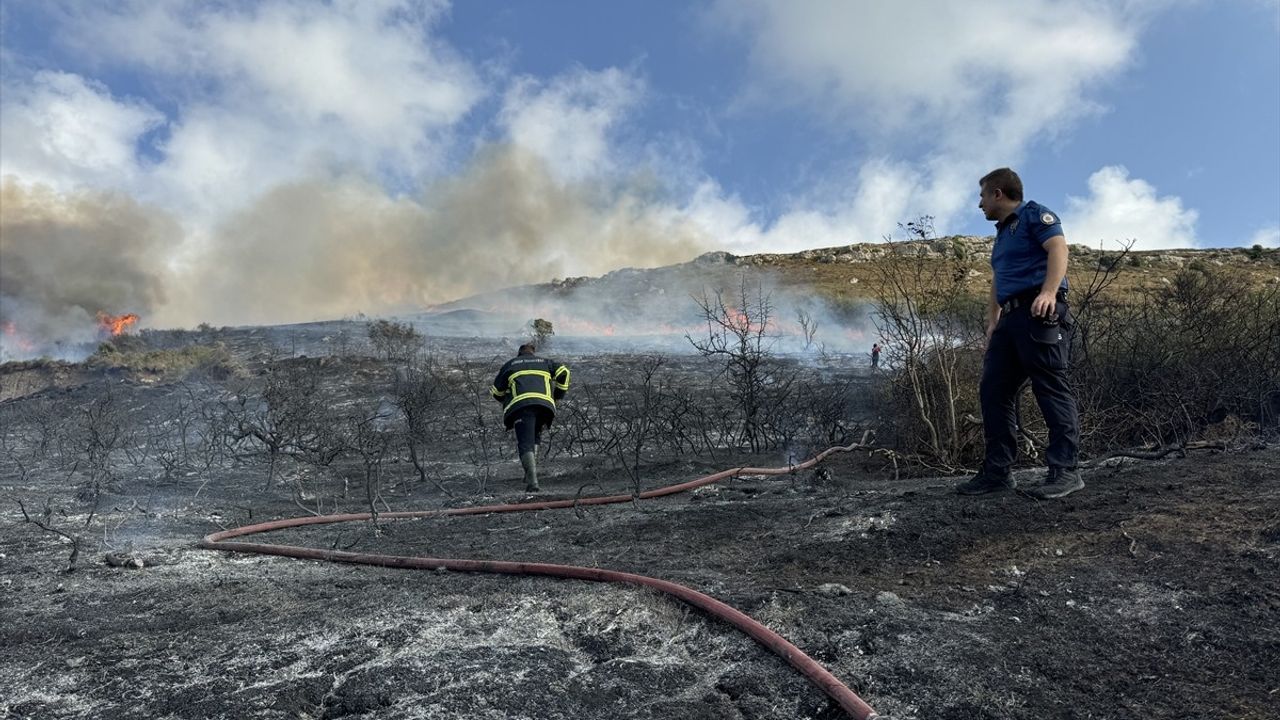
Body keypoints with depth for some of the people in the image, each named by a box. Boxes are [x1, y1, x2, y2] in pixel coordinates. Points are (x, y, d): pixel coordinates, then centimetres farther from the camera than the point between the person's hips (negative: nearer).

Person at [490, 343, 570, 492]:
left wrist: (506, 400, 43)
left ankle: (532, 481, -22)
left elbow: (496, 391, 25)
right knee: (534, 439, 23)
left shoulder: (510, 364, 25)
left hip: (520, 405, -2)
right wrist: (559, 394, 21)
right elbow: (564, 372, 13)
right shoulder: (544, 362, 29)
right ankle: (531, 472, 10)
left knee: (525, 443, -7)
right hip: (545, 405, 2)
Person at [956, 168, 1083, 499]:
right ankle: (997, 471, 5)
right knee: (993, 390, 2)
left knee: (1052, 388, -11)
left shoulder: (1034, 214, 3)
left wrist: (1049, 292, -29)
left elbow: (1058, 248, -14)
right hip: (1010, 318, 9)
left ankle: (1065, 470, -10)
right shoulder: (1002, 233, 29)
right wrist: (992, 325, 24)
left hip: (1040, 313, -9)